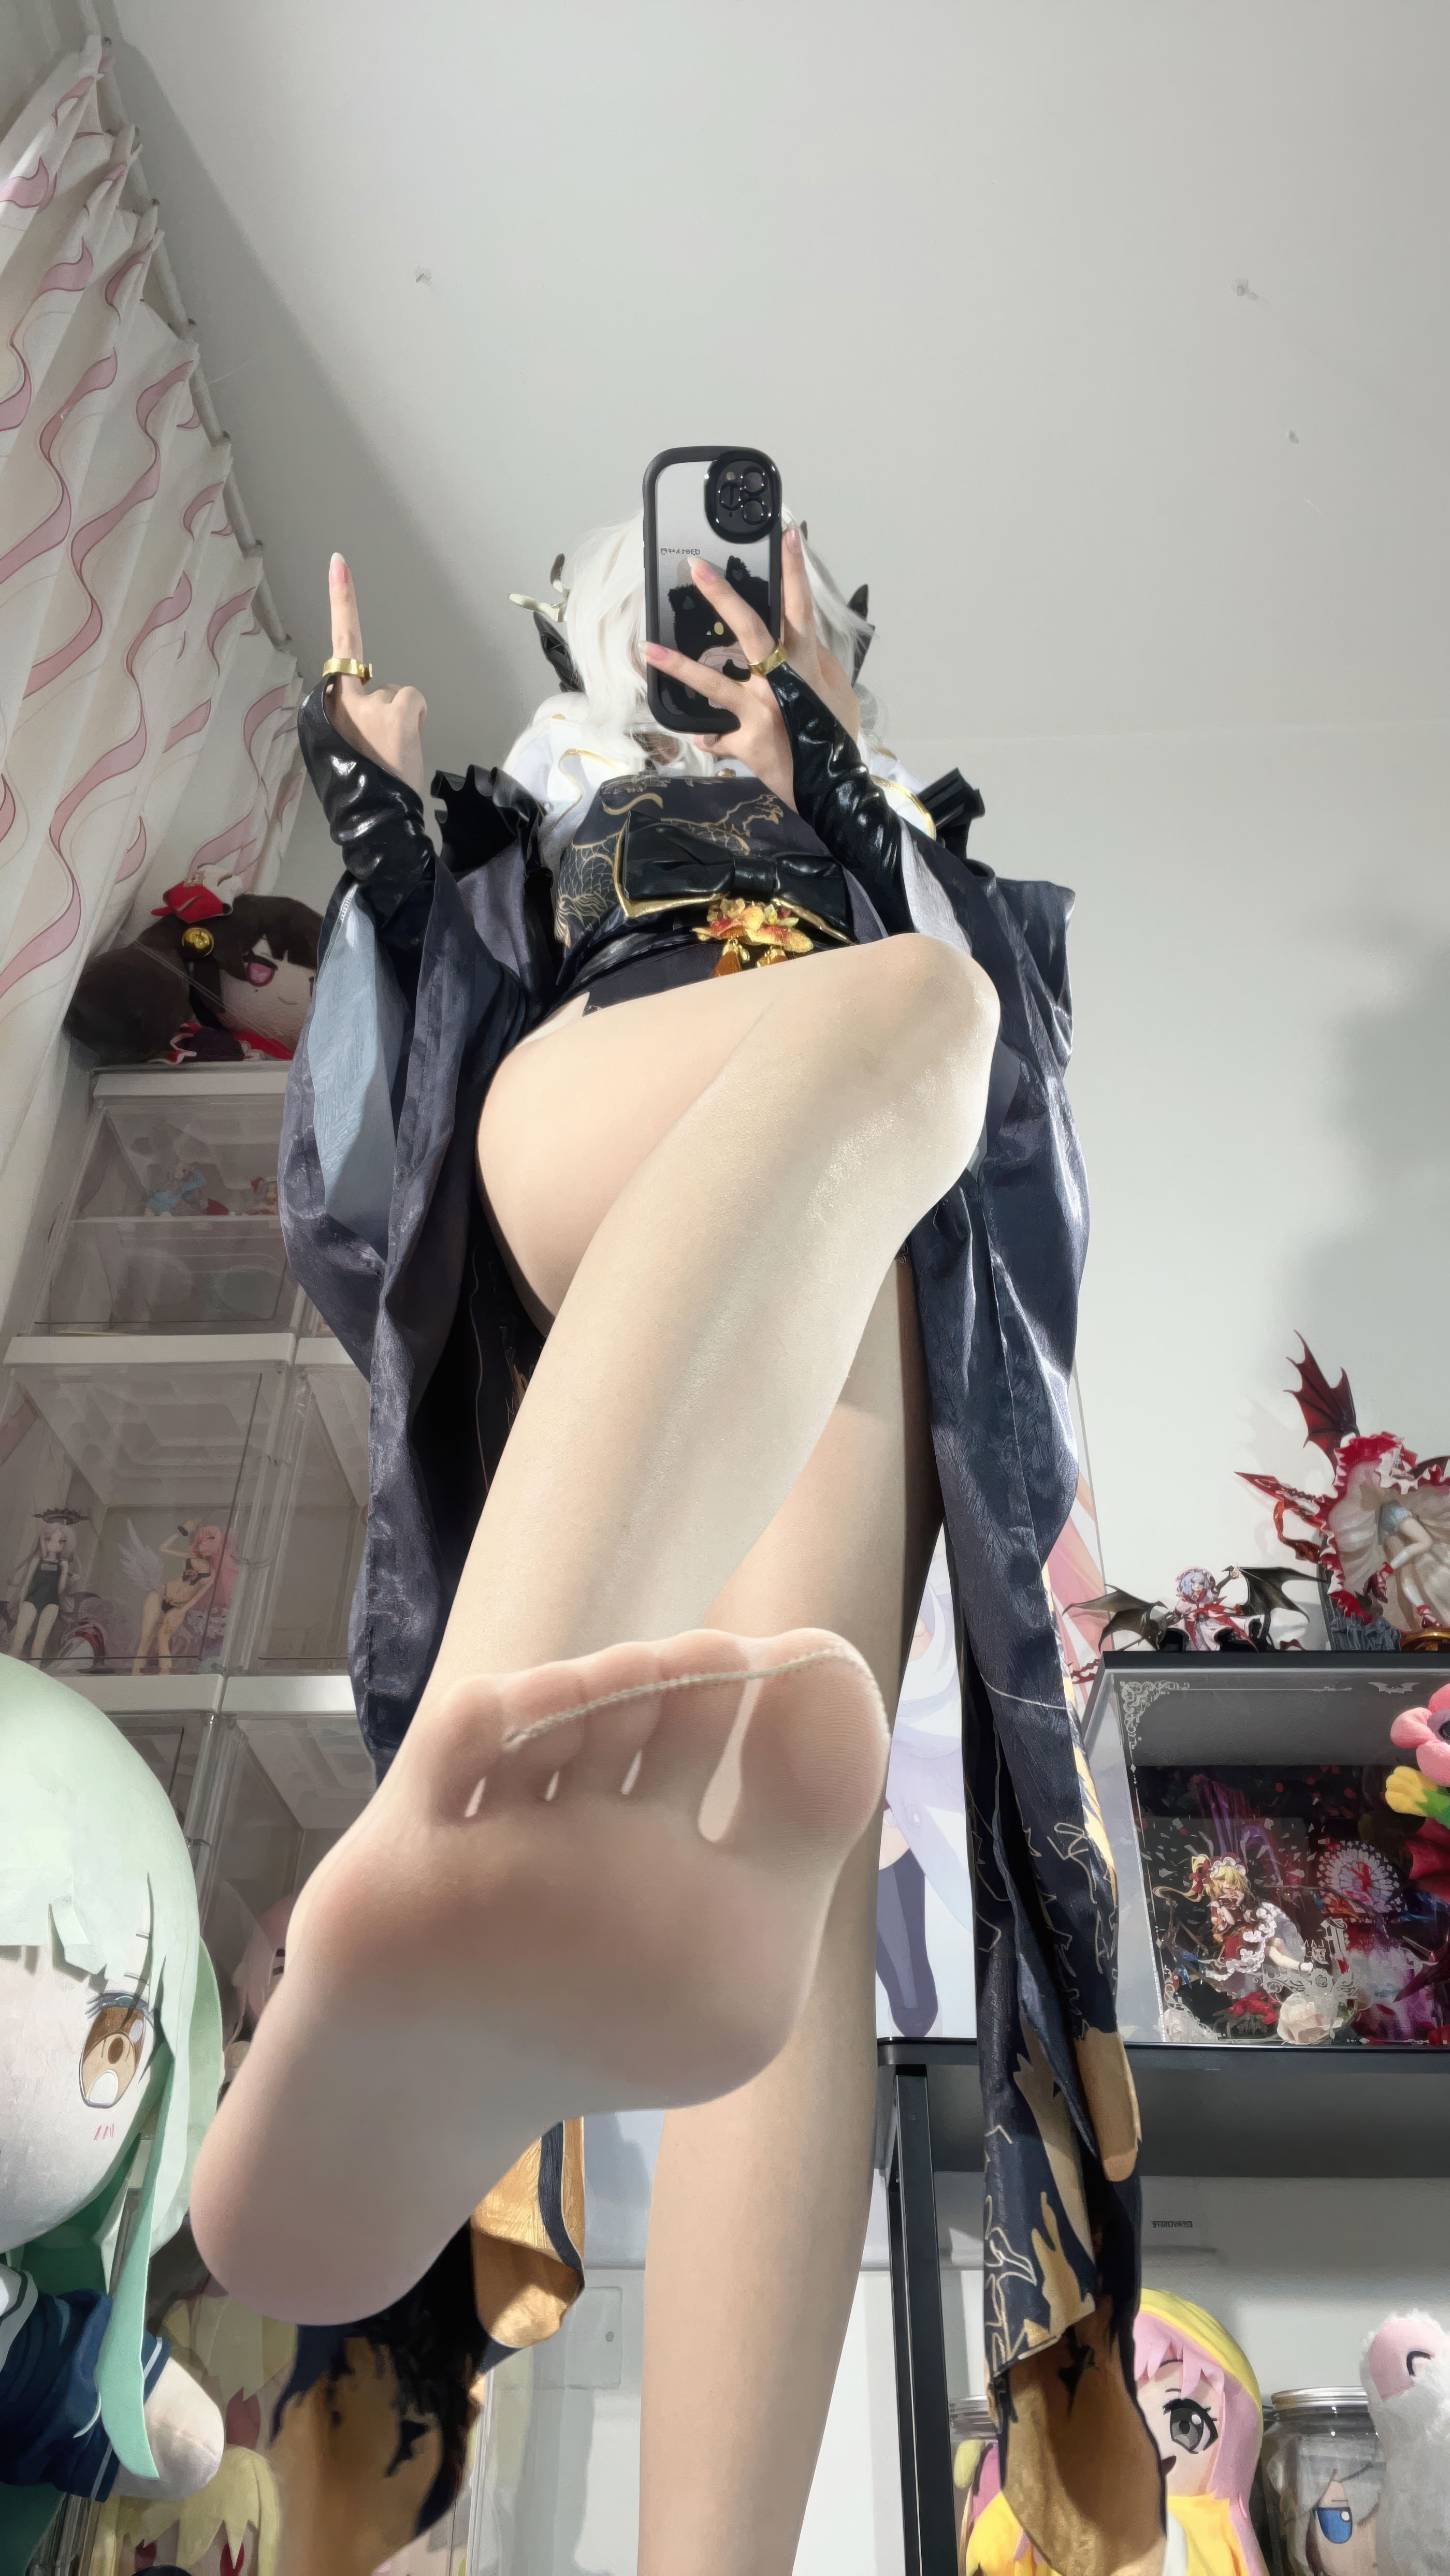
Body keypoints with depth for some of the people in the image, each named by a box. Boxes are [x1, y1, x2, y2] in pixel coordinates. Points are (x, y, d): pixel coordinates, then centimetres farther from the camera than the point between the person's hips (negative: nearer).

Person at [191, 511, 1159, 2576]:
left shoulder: (909, 866, 39)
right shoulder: (547, 834, 38)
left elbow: (1015, 1023, 13)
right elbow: (406, 1056, 19)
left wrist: (824, 766, 9)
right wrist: (374, 803, 12)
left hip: (859, 1263, 2)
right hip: (577, 1130, -2)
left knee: (785, 1813, -28)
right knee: (892, 1011, -40)